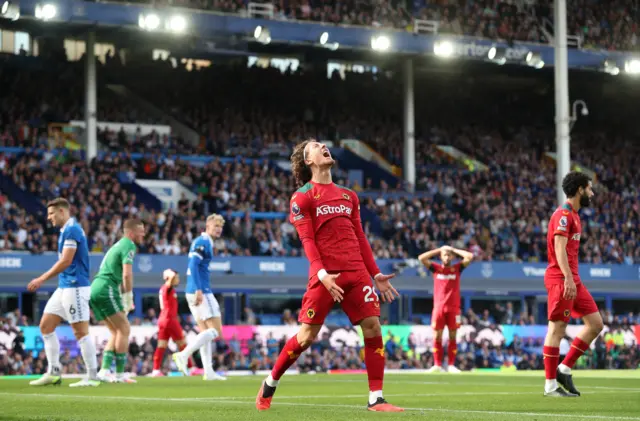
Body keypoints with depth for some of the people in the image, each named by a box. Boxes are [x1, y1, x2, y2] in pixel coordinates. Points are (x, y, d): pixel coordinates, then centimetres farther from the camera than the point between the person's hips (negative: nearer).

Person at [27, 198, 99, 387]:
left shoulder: (71, 230, -13)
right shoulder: (68, 230, 17)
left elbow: (65, 261, -20)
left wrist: (42, 279, -15)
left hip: (75, 287, -10)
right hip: (64, 287, 10)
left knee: (81, 331, -8)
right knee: (46, 326, 9)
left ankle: (92, 377, -4)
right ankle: (53, 373, 11)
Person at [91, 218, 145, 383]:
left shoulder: (119, 244, 25)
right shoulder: (129, 245, -5)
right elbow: (127, 274, -16)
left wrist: (125, 299, 22)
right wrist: (128, 298, -9)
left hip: (96, 289, 9)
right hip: (106, 290, -9)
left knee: (116, 331, 14)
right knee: (124, 329, -5)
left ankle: (105, 370, 3)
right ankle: (119, 374, -8)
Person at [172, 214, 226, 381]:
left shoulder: (201, 242, 20)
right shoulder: (203, 242, -10)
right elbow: (193, 264, -20)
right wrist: (198, 290, -26)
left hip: (194, 292, 10)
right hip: (202, 292, -10)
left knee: (205, 332, 10)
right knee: (215, 330, -9)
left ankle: (208, 371, 8)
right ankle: (184, 355, -18)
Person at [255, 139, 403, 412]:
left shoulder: (348, 196, 19)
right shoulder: (302, 198, 2)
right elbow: (307, 240, -6)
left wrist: (376, 274, 14)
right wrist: (321, 273, -19)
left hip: (356, 272, 5)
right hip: (326, 275, -5)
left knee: (372, 327, -7)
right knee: (307, 336, -4)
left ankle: (376, 399, -2)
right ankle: (270, 384, 17)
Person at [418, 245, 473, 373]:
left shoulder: (457, 268, 8)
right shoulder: (436, 268, 8)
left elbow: (470, 257, -3)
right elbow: (421, 258, -2)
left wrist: (454, 250, 7)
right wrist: (438, 250, 3)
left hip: (454, 307, 0)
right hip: (439, 307, 0)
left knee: (452, 336, 1)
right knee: (437, 336, -2)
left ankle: (451, 365, 3)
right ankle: (437, 365, 0)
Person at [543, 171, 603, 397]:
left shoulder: (573, 215, 19)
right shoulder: (563, 214, -11)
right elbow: (559, 248, -19)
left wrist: (572, 278, 20)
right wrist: (568, 278, -26)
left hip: (572, 279, 10)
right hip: (560, 278, -10)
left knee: (595, 323, 6)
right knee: (557, 328, -6)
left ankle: (564, 369, 11)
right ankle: (550, 385, -2)